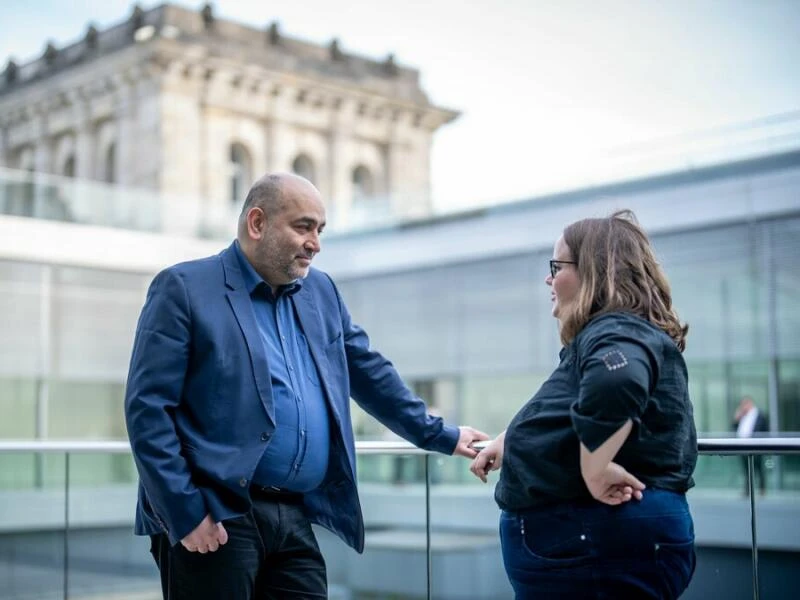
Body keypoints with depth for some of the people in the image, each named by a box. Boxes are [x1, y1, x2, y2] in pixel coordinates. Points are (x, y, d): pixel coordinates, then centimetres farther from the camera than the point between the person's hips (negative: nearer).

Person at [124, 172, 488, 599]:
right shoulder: (184, 288, -5)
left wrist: (439, 435, 27)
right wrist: (184, 513, -16)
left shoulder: (321, 292, 15)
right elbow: (147, 406, -10)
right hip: (214, 520, -6)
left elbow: (371, 374, 26)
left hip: (296, 520, 6)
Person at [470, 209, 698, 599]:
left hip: (604, 543, -10)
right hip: (588, 537, 10)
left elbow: (614, 384, -40)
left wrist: (595, 471, -32)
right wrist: (508, 443, 36)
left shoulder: (617, 333, -15)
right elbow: (558, 414, 36)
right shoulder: (603, 335, 19)